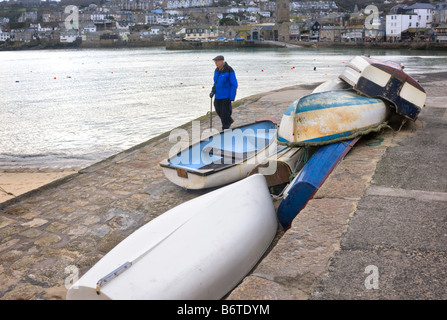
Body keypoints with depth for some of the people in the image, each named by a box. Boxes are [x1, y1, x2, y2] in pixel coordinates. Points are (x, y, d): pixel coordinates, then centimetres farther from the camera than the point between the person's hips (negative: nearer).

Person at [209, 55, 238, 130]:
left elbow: (234, 85, -15)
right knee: (218, 109, 12)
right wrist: (213, 91, 7)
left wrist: (232, 97, -18)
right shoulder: (217, 70, 6)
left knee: (225, 111, -3)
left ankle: (225, 128, 12)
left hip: (226, 96, -7)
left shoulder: (229, 71, -16)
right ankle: (229, 120, 35)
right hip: (218, 95, 7)